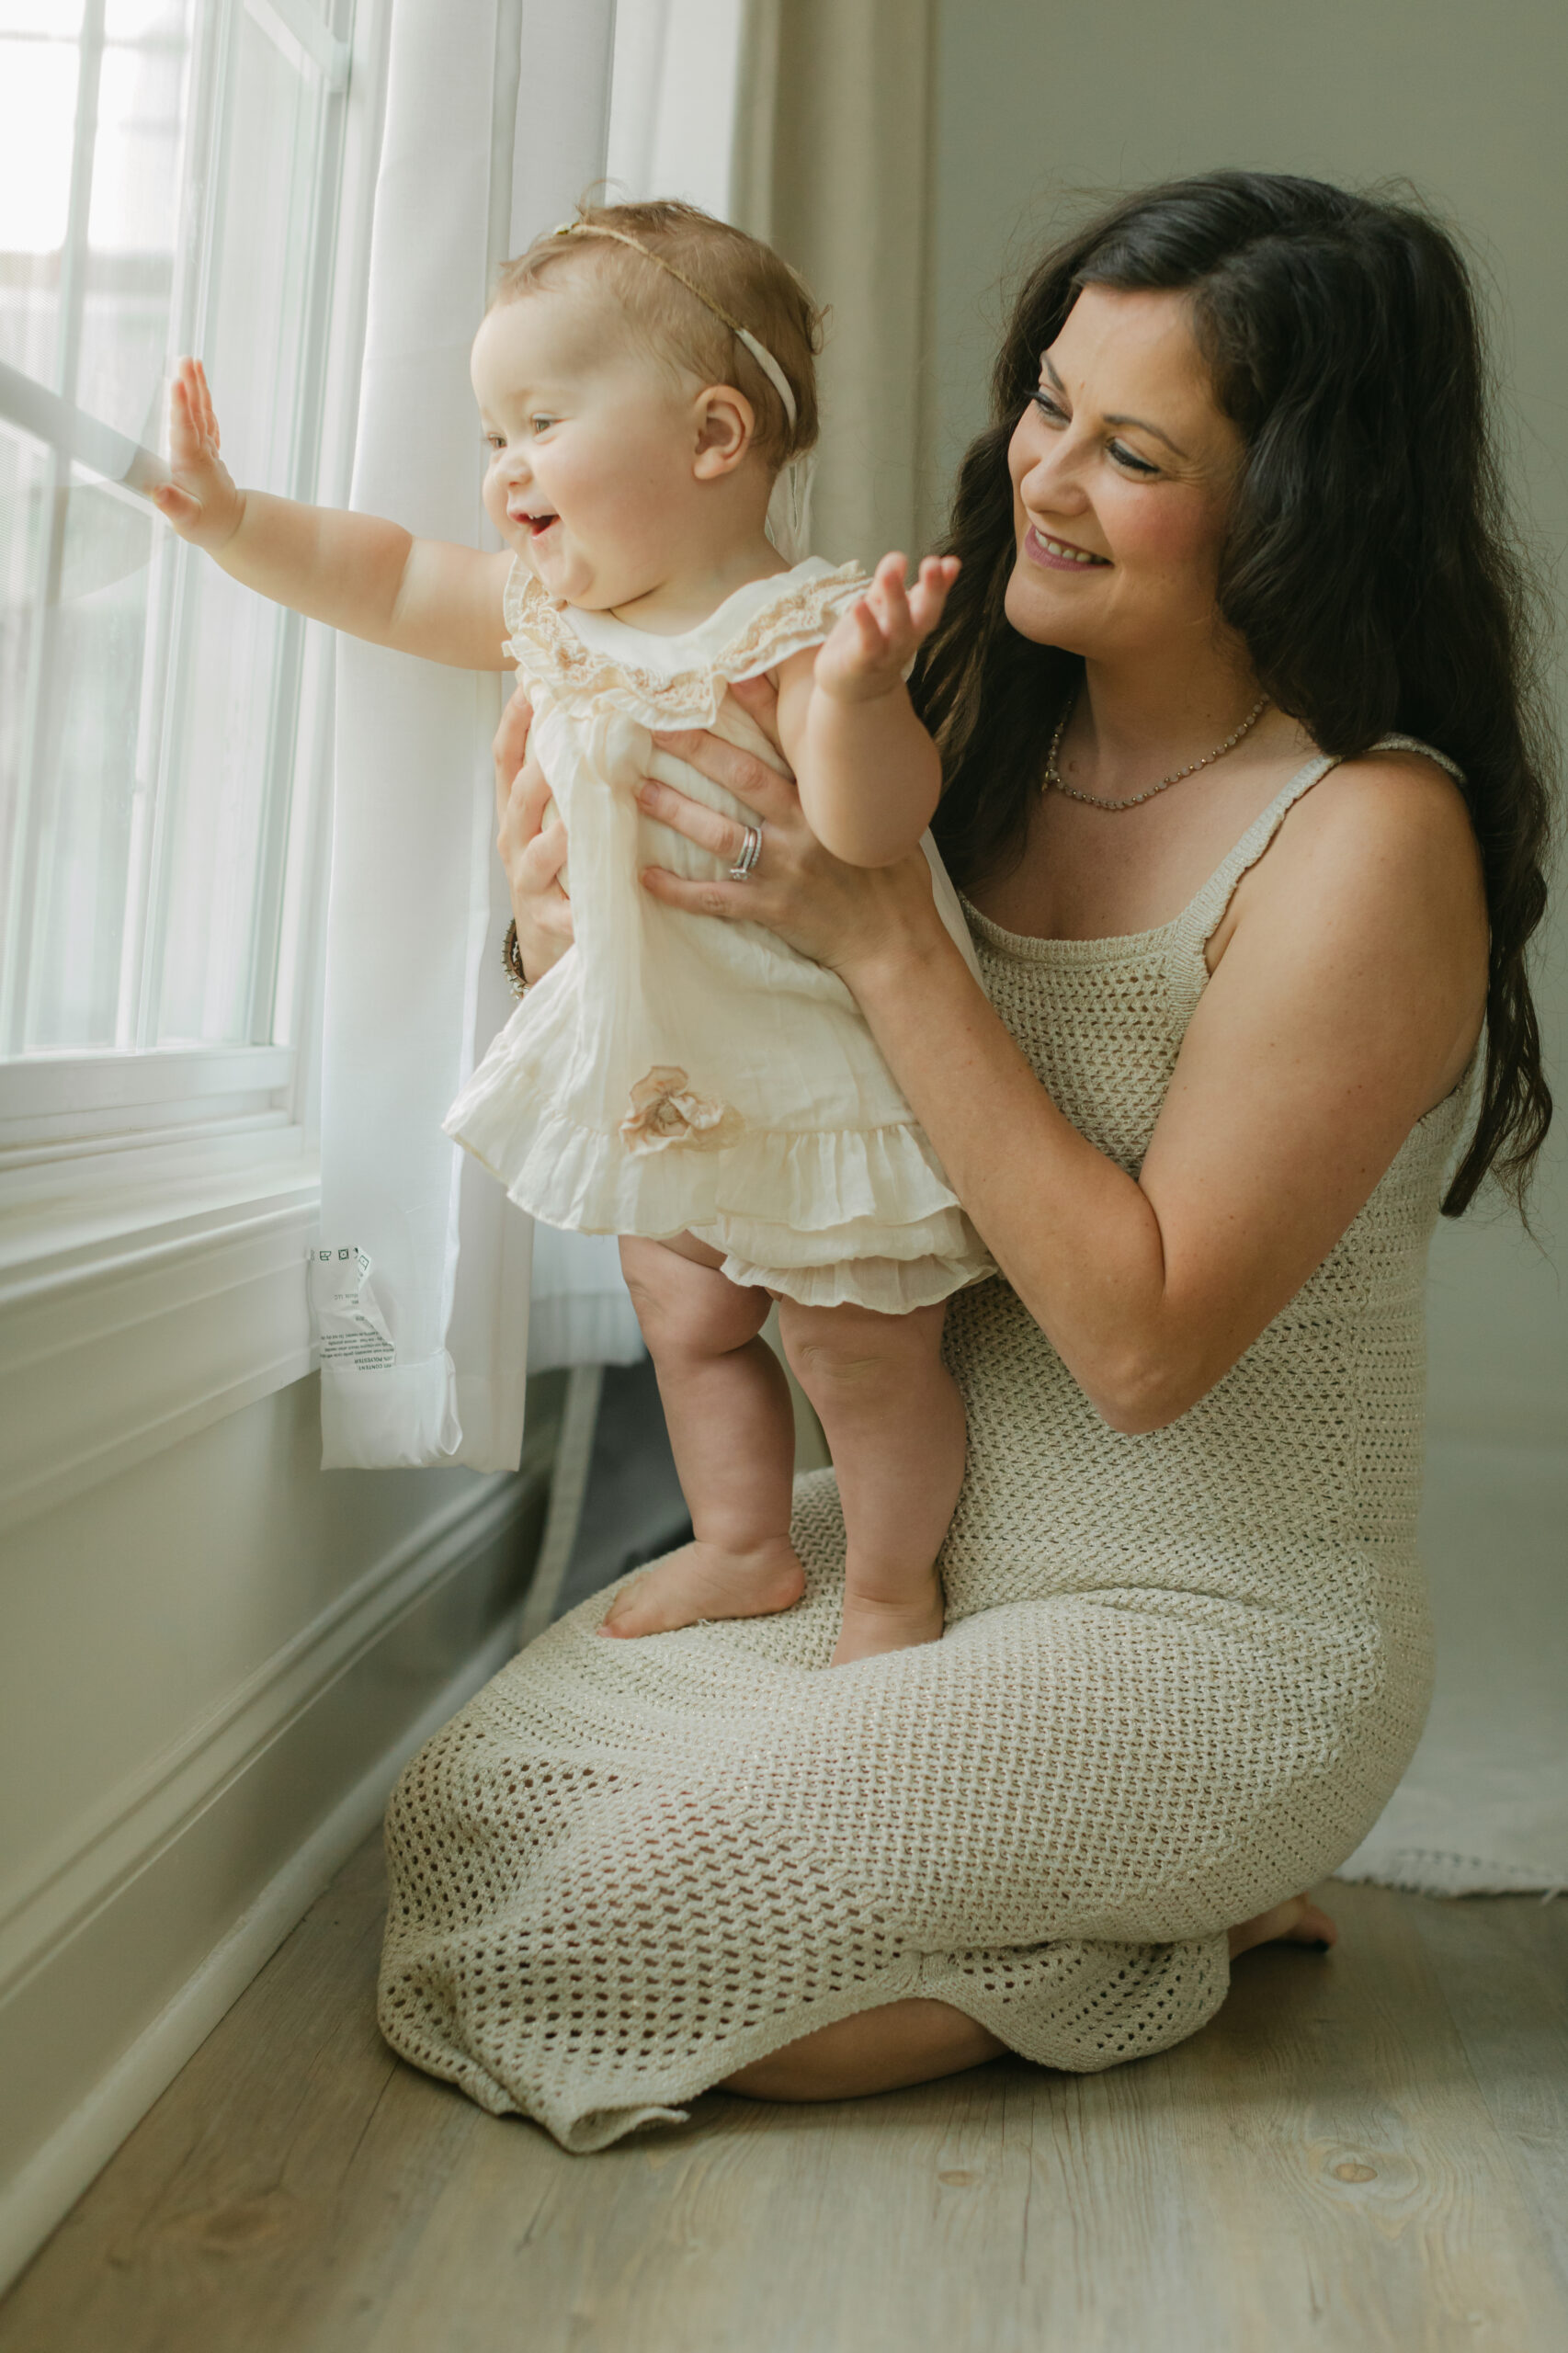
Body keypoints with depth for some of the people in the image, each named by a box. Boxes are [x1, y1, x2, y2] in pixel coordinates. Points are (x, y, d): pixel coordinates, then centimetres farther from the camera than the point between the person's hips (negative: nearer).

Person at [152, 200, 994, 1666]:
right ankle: (742, 1547, 43)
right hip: (661, 1069, 8)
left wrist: (859, 694, -52)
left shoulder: (797, 636, -24)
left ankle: (892, 1588, 32)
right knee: (686, 1316, 22)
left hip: (821, 1080, -8)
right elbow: (381, 577, 11)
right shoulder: (556, 610, 0)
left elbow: (869, 834, -35)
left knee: (859, 1351, 8)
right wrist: (220, 513, 5)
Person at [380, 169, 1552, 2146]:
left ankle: (1191, 1926, 9)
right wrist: (585, 961, -15)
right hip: (927, 1540, 7)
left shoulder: (1367, 838, -21)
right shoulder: (991, 736, 0)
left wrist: (883, 944, -27)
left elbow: (1142, 1338, -24)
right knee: (463, 1812, 5)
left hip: (1210, 1643, -7)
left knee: (560, 1946, -11)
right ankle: (1127, 1887, 16)